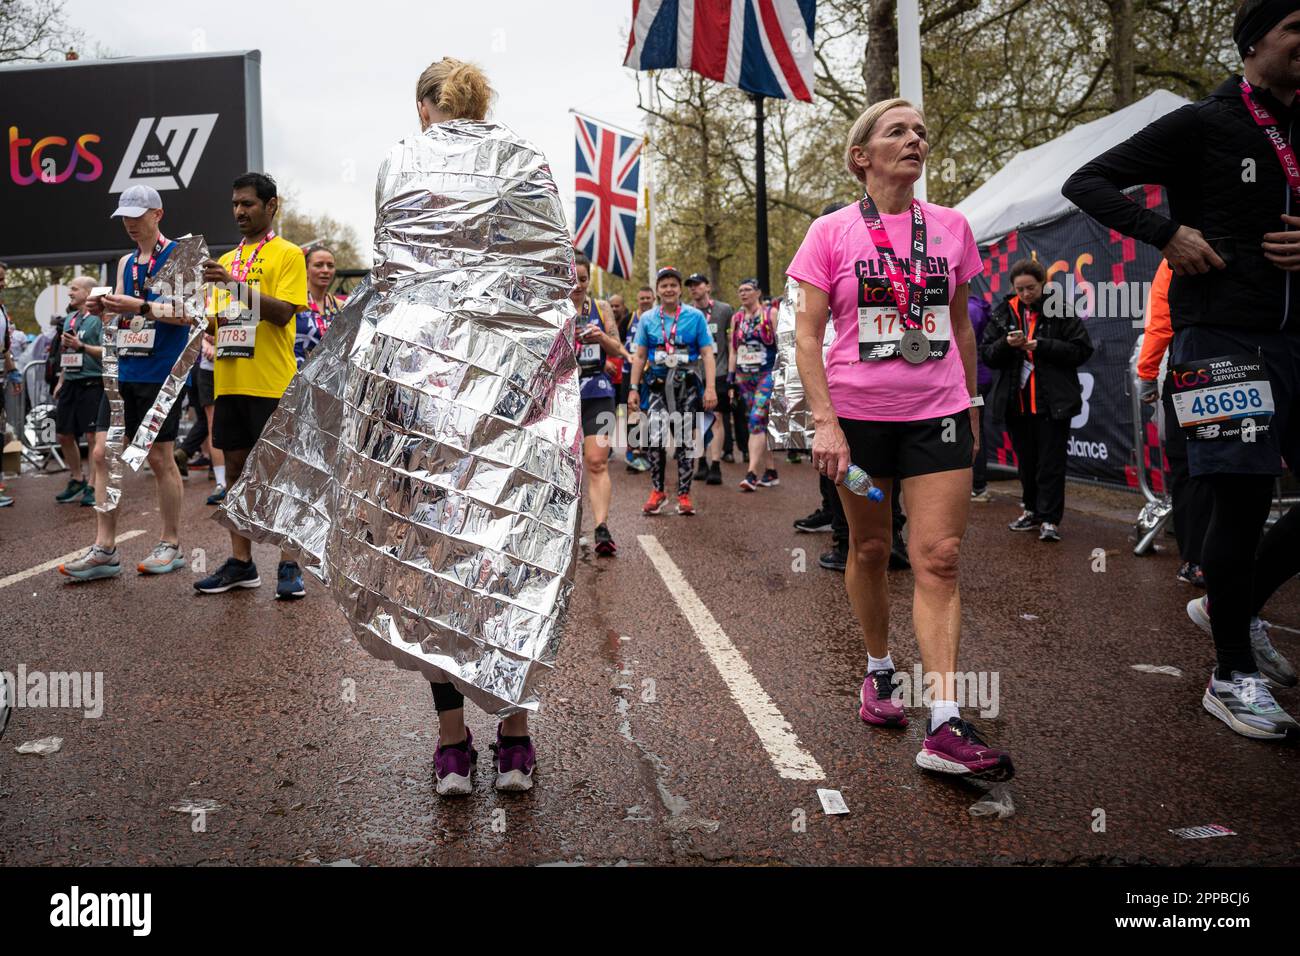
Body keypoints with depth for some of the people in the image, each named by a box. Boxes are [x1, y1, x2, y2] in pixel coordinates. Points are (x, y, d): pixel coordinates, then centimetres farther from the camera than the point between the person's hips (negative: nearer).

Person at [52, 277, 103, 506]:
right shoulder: (70, 319, 17)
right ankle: (76, 480, 24)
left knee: (93, 435, -5)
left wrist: (81, 346, -22)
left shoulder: (98, 318, -6)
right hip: (70, 383, 8)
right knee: (64, 435, 11)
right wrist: (60, 382, 20)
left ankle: (93, 486, 2)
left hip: (92, 382, -8)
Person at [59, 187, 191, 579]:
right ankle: (104, 550, 4)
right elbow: (123, 315, 19)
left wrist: (141, 306, -23)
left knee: (160, 458, 0)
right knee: (102, 454, 0)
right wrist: (102, 309, -2)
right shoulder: (125, 262, 17)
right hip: (124, 370, 7)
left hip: (161, 372, -7)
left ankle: (171, 546, 13)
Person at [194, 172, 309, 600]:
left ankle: (289, 566, 4)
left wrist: (235, 283, -23)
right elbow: (217, 318, 21)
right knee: (235, 467, 9)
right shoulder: (226, 260, 18)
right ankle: (241, 561, 17)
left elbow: (283, 312, -15)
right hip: (229, 382, 7)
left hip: (271, 384, -7)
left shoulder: (288, 255, -2)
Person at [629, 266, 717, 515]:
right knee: (657, 439, -11)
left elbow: (707, 354, -1)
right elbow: (639, 356, 10)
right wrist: (633, 388, 4)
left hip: (687, 385, -1)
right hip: (657, 385, 1)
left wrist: (711, 387, -10)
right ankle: (657, 491, 4)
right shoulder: (647, 319, 8)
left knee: (684, 441, 2)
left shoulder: (695, 316, 2)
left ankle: (684, 495, 10)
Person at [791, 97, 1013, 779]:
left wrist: (970, 409, 18)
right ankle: (879, 670, 34)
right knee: (869, 549, 11)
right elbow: (807, 333, -4)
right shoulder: (832, 232, 0)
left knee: (939, 558, -8)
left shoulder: (951, 227, 9)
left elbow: (961, 324, 18)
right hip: (859, 413, -1)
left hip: (936, 412, 2)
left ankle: (945, 727, -9)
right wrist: (824, 421, -14)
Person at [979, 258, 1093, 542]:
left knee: (1051, 463, -2)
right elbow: (986, 354, 4)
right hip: (1016, 401, 4)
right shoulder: (1003, 313, 7)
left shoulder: (1060, 311, -4)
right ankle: (1032, 510, 28)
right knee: (1026, 461, 15)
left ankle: (1049, 519, 2)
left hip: (1052, 401, -4)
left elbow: (1081, 349, -7)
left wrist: (1042, 346, -17)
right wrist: (1006, 344, -16)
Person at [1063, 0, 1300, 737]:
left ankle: (1238, 609, 26)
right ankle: (1233, 675, 7)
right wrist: (1166, 233, -15)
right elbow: (1087, 184, -5)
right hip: (1222, 336, -7)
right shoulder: (1203, 125, -1)